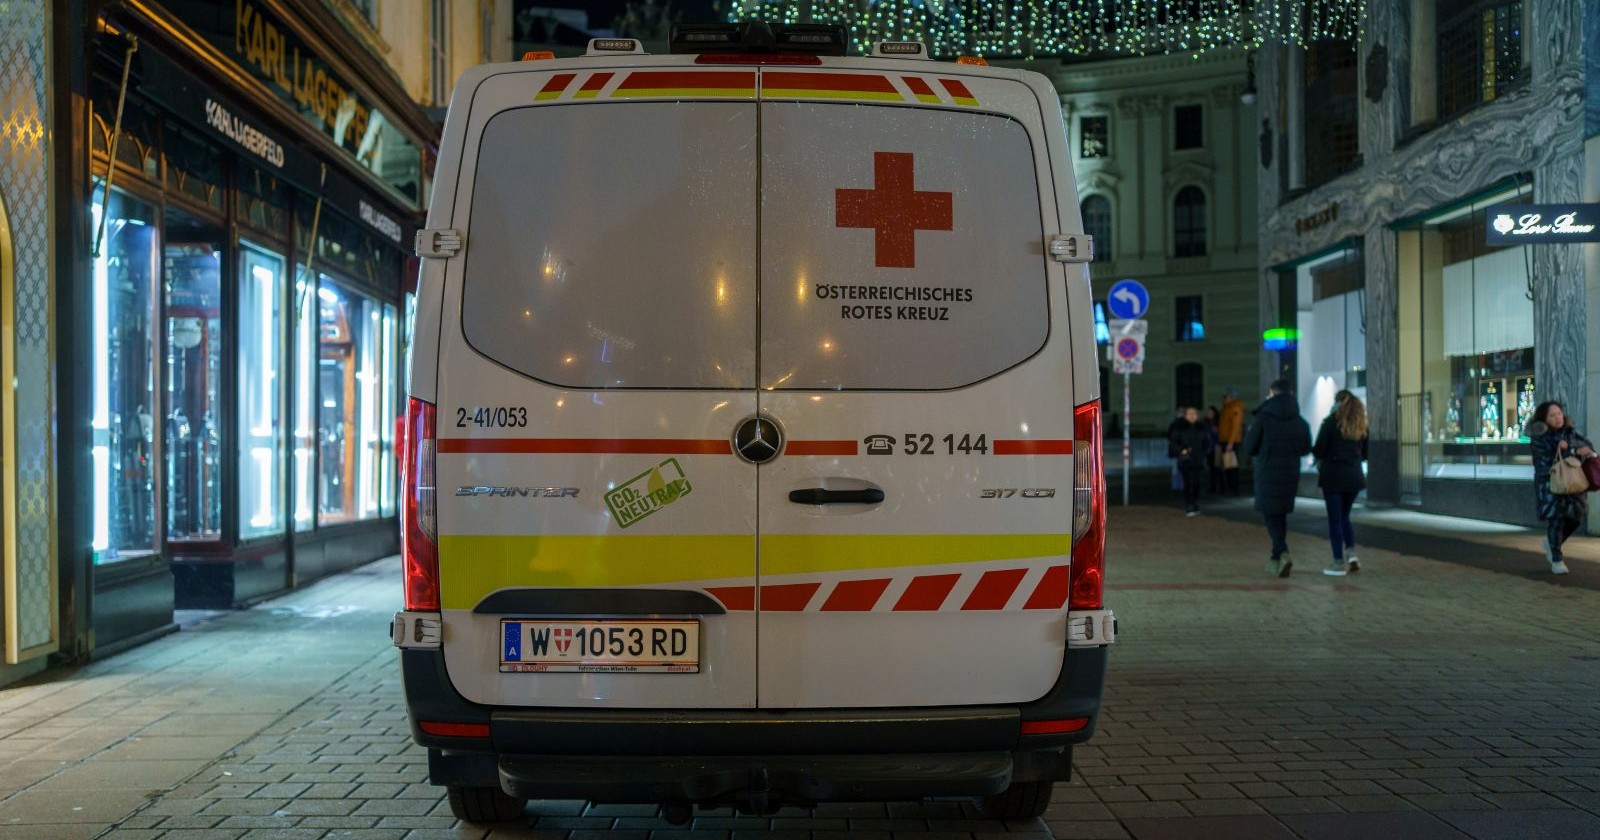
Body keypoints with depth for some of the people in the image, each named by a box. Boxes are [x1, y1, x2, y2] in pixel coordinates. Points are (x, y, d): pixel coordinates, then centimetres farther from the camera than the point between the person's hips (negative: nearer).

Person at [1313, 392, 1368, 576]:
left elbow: (1318, 451, -10)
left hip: (1333, 476, -5)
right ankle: (1351, 554, 4)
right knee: (1344, 516, 19)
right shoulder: (1361, 426, 6)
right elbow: (1364, 454, 13)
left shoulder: (1330, 423, -9)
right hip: (1354, 477, 5)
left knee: (1335, 519, 2)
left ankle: (1339, 562, 2)